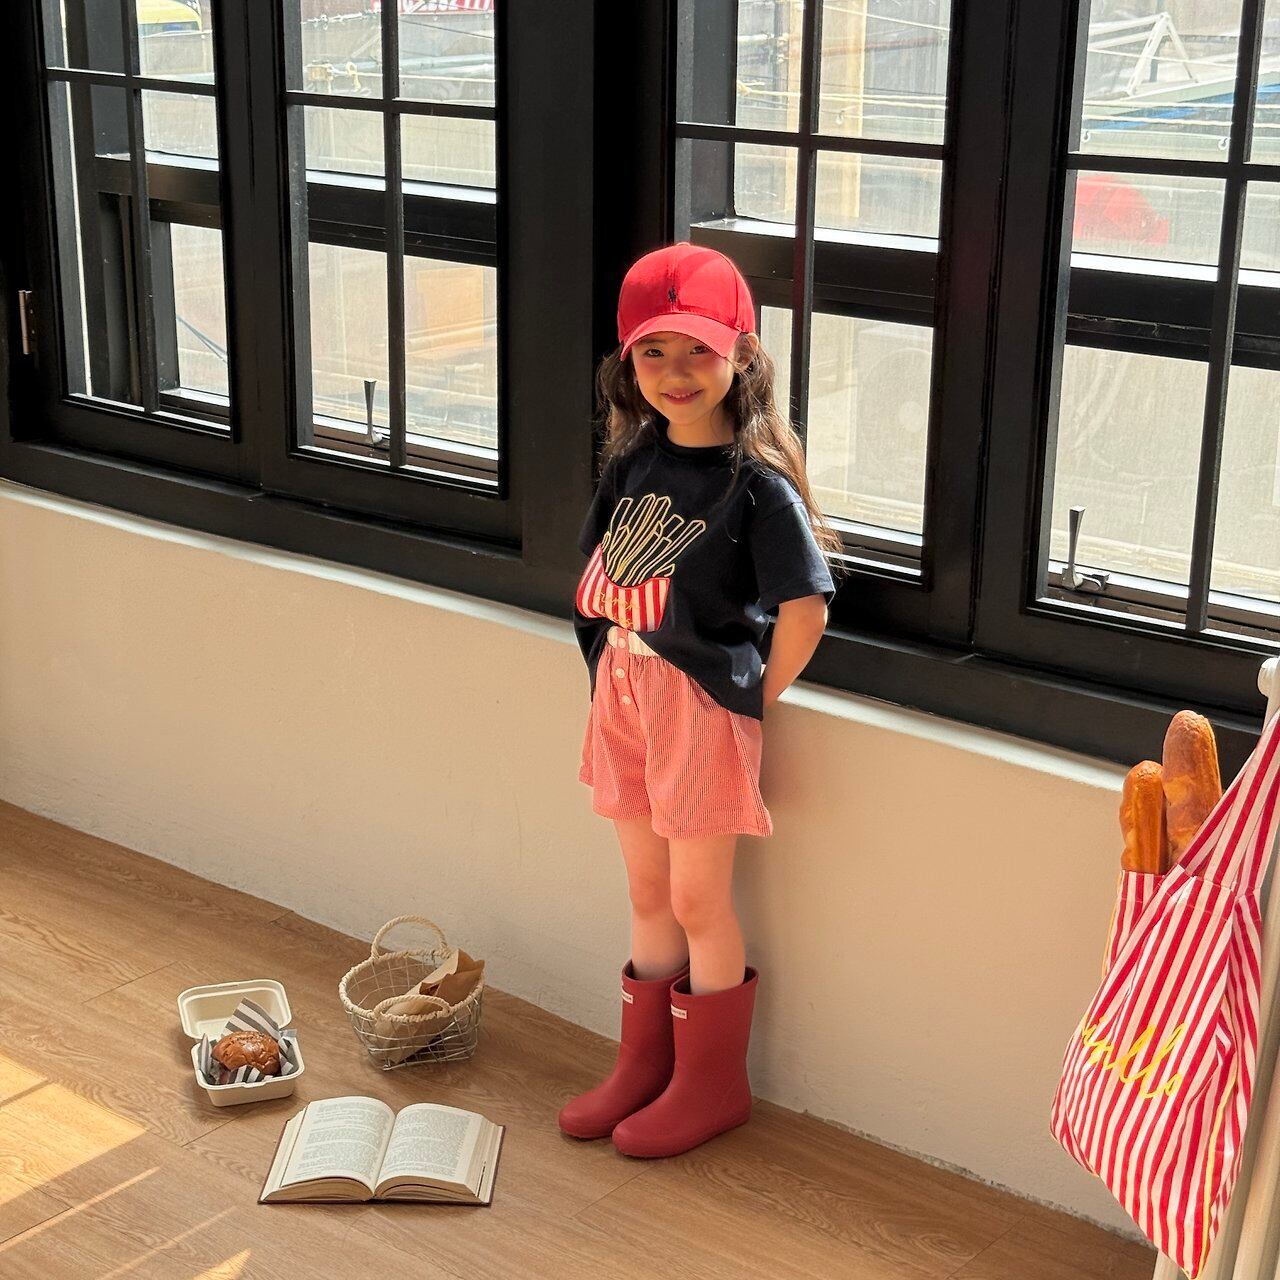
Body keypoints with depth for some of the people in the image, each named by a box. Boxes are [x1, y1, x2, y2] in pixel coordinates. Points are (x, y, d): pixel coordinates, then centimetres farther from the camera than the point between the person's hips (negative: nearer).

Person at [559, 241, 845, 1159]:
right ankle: (644, 1066, 32)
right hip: (625, 694, 7)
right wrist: (610, 668, 6)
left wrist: (755, 701, -9)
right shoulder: (635, 461, 5)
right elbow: (596, 574, 15)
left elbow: (806, 607, -18)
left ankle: (712, 1084, 22)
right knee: (649, 894, 18)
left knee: (700, 902, 4)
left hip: (705, 704, -7)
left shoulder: (757, 482, -16)